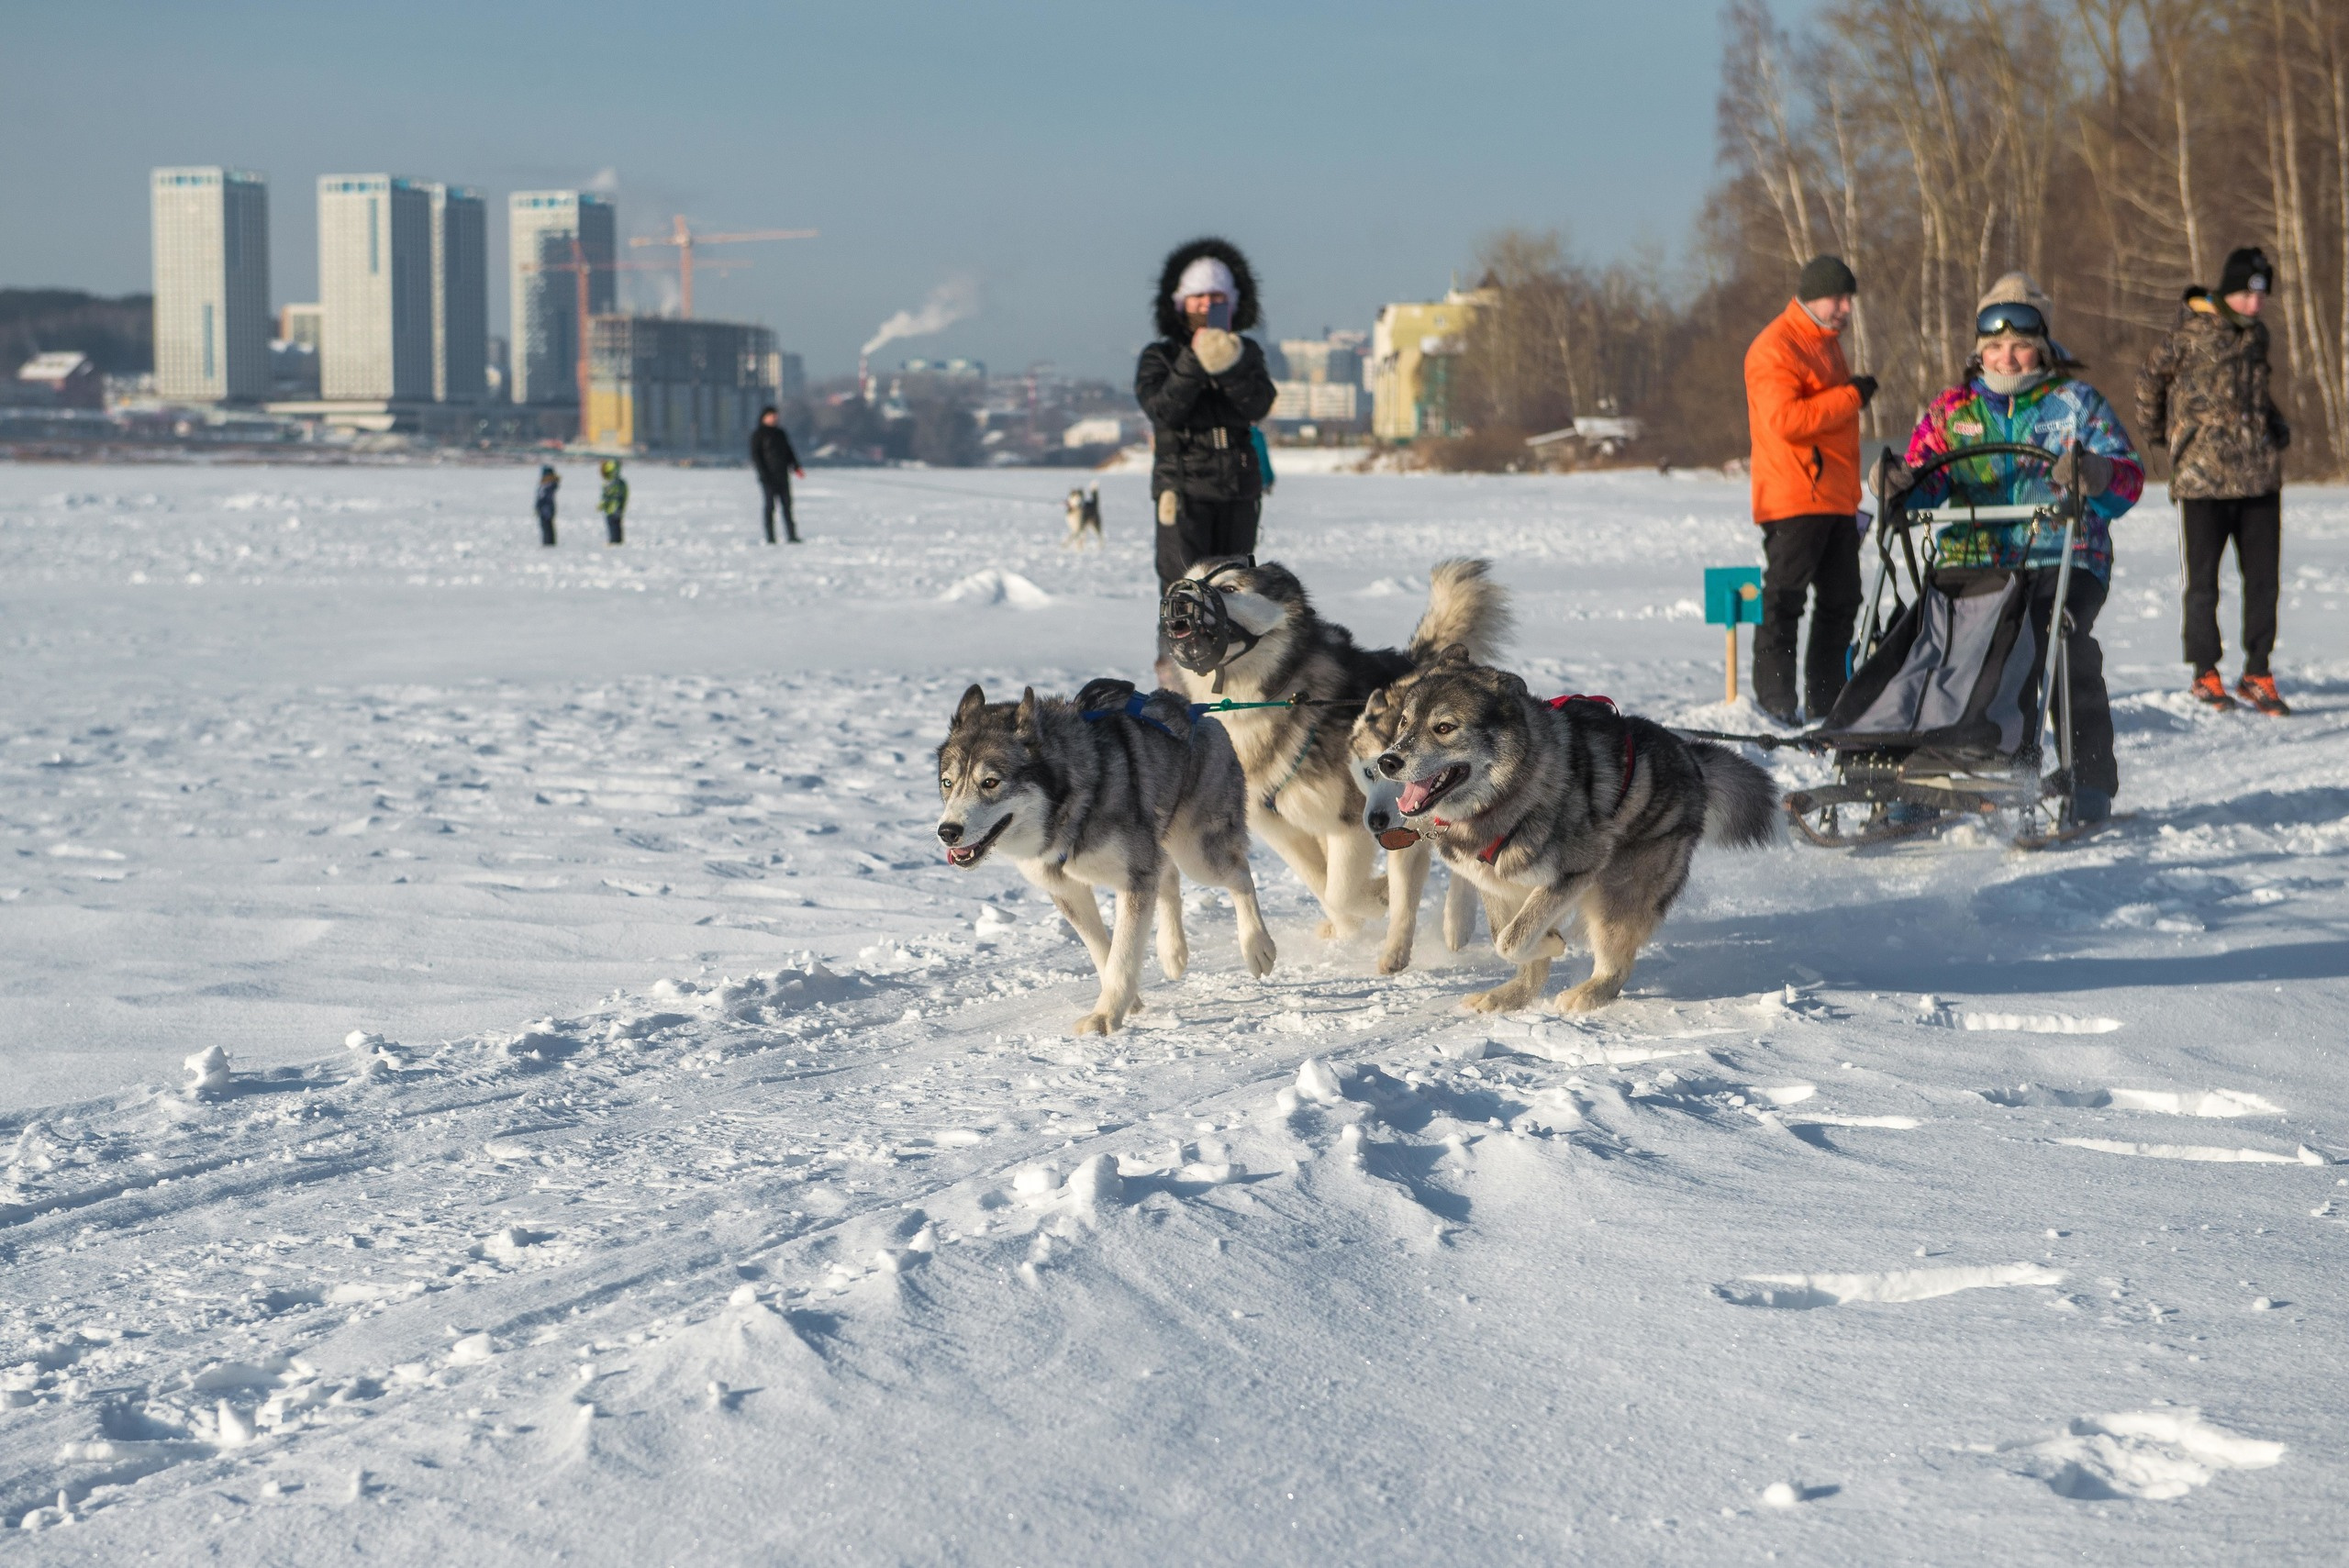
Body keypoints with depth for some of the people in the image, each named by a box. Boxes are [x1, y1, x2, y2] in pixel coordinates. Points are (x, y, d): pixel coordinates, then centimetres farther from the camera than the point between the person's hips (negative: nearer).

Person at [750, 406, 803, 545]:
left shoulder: (780, 433, 18)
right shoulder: (758, 434, 0)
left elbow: (789, 452, 24)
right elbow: (755, 455, -5)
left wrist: (796, 467, 11)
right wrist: (763, 473, -14)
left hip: (782, 475, 5)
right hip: (768, 476, -5)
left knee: (787, 505, 2)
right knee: (770, 506, -5)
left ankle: (791, 535, 3)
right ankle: (770, 537, -3)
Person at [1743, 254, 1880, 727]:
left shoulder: (1826, 343, 21)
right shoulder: (1775, 347, -10)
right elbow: (1784, 419, -24)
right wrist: (1851, 396, -17)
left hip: (1835, 501, 10)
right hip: (1793, 500, -10)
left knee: (1841, 601, 10)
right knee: (1784, 600, -8)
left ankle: (1826, 702, 16)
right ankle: (1776, 702, -5)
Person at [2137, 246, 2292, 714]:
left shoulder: (2257, 334, 13)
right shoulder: (2191, 334, -6)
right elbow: (2150, 379, 6)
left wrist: (2276, 427, 12)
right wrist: (2157, 433, 12)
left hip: (2259, 475, 5)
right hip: (2203, 477, -5)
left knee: (2263, 577, 3)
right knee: (2203, 579, 2)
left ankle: (2257, 675, 11)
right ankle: (2205, 673, 13)